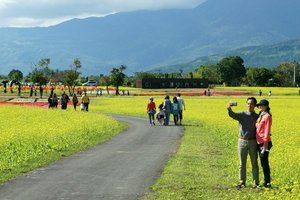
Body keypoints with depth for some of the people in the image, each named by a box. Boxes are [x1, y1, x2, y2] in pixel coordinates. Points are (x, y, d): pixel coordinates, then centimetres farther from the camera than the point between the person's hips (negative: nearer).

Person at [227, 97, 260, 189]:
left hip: (253, 142, 0)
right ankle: (242, 182, 11)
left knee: (254, 163, 4)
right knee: (242, 164, 5)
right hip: (242, 141, 0)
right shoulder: (241, 115, 4)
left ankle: (255, 183, 9)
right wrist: (229, 109, -38)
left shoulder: (257, 117, 6)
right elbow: (232, 115, -15)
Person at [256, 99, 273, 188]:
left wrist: (265, 145, -18)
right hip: (259, 143, 9)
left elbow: (267, 131, -15)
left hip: (264, 143, -9)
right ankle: (266, 182, 18)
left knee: (264, 162, -5)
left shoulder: (267, 116, -11)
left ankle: (267, 183, 1)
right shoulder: (260, 116, 15)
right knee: (263, 163, 12)